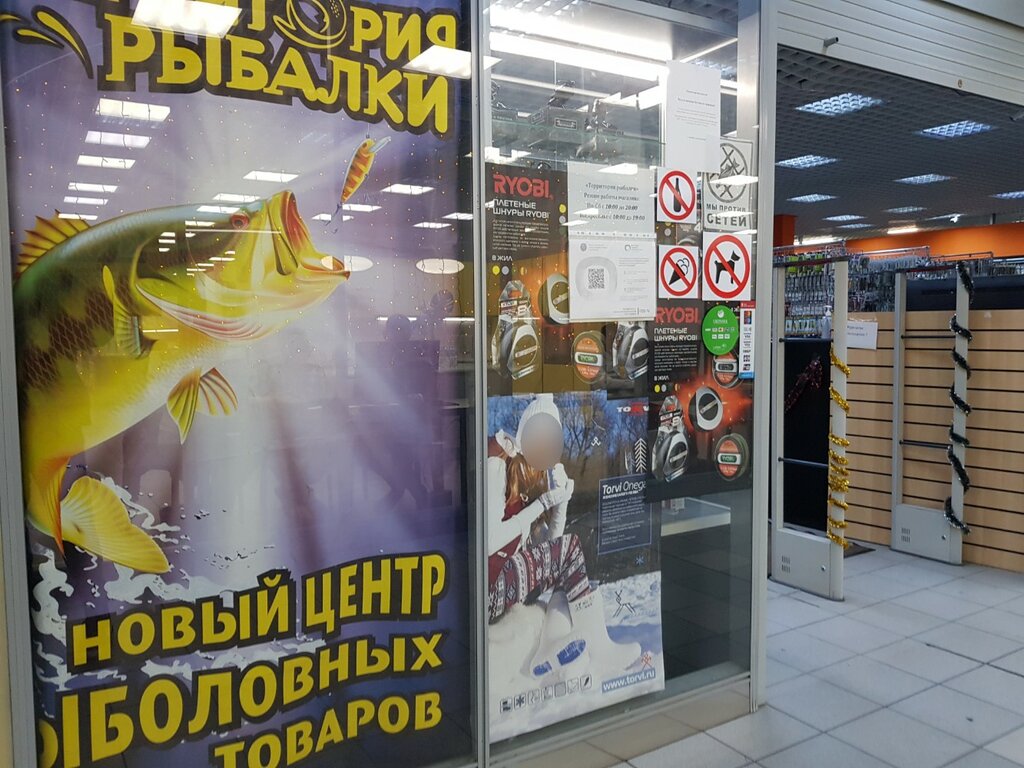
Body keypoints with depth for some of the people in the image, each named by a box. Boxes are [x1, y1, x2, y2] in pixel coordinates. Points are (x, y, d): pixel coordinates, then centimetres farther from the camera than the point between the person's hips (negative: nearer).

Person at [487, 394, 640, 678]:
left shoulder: (539, 469, 11)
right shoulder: (497, 462, -13)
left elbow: (547, 544, 10)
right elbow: (489, 542, -23)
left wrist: (561, 503, -5)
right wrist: (544, 502, -15)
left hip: (514, 574, 8)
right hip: (488, 587, -8)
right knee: (571, 548, -13)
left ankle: (550, 647, -7)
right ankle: (599, 646, 1)